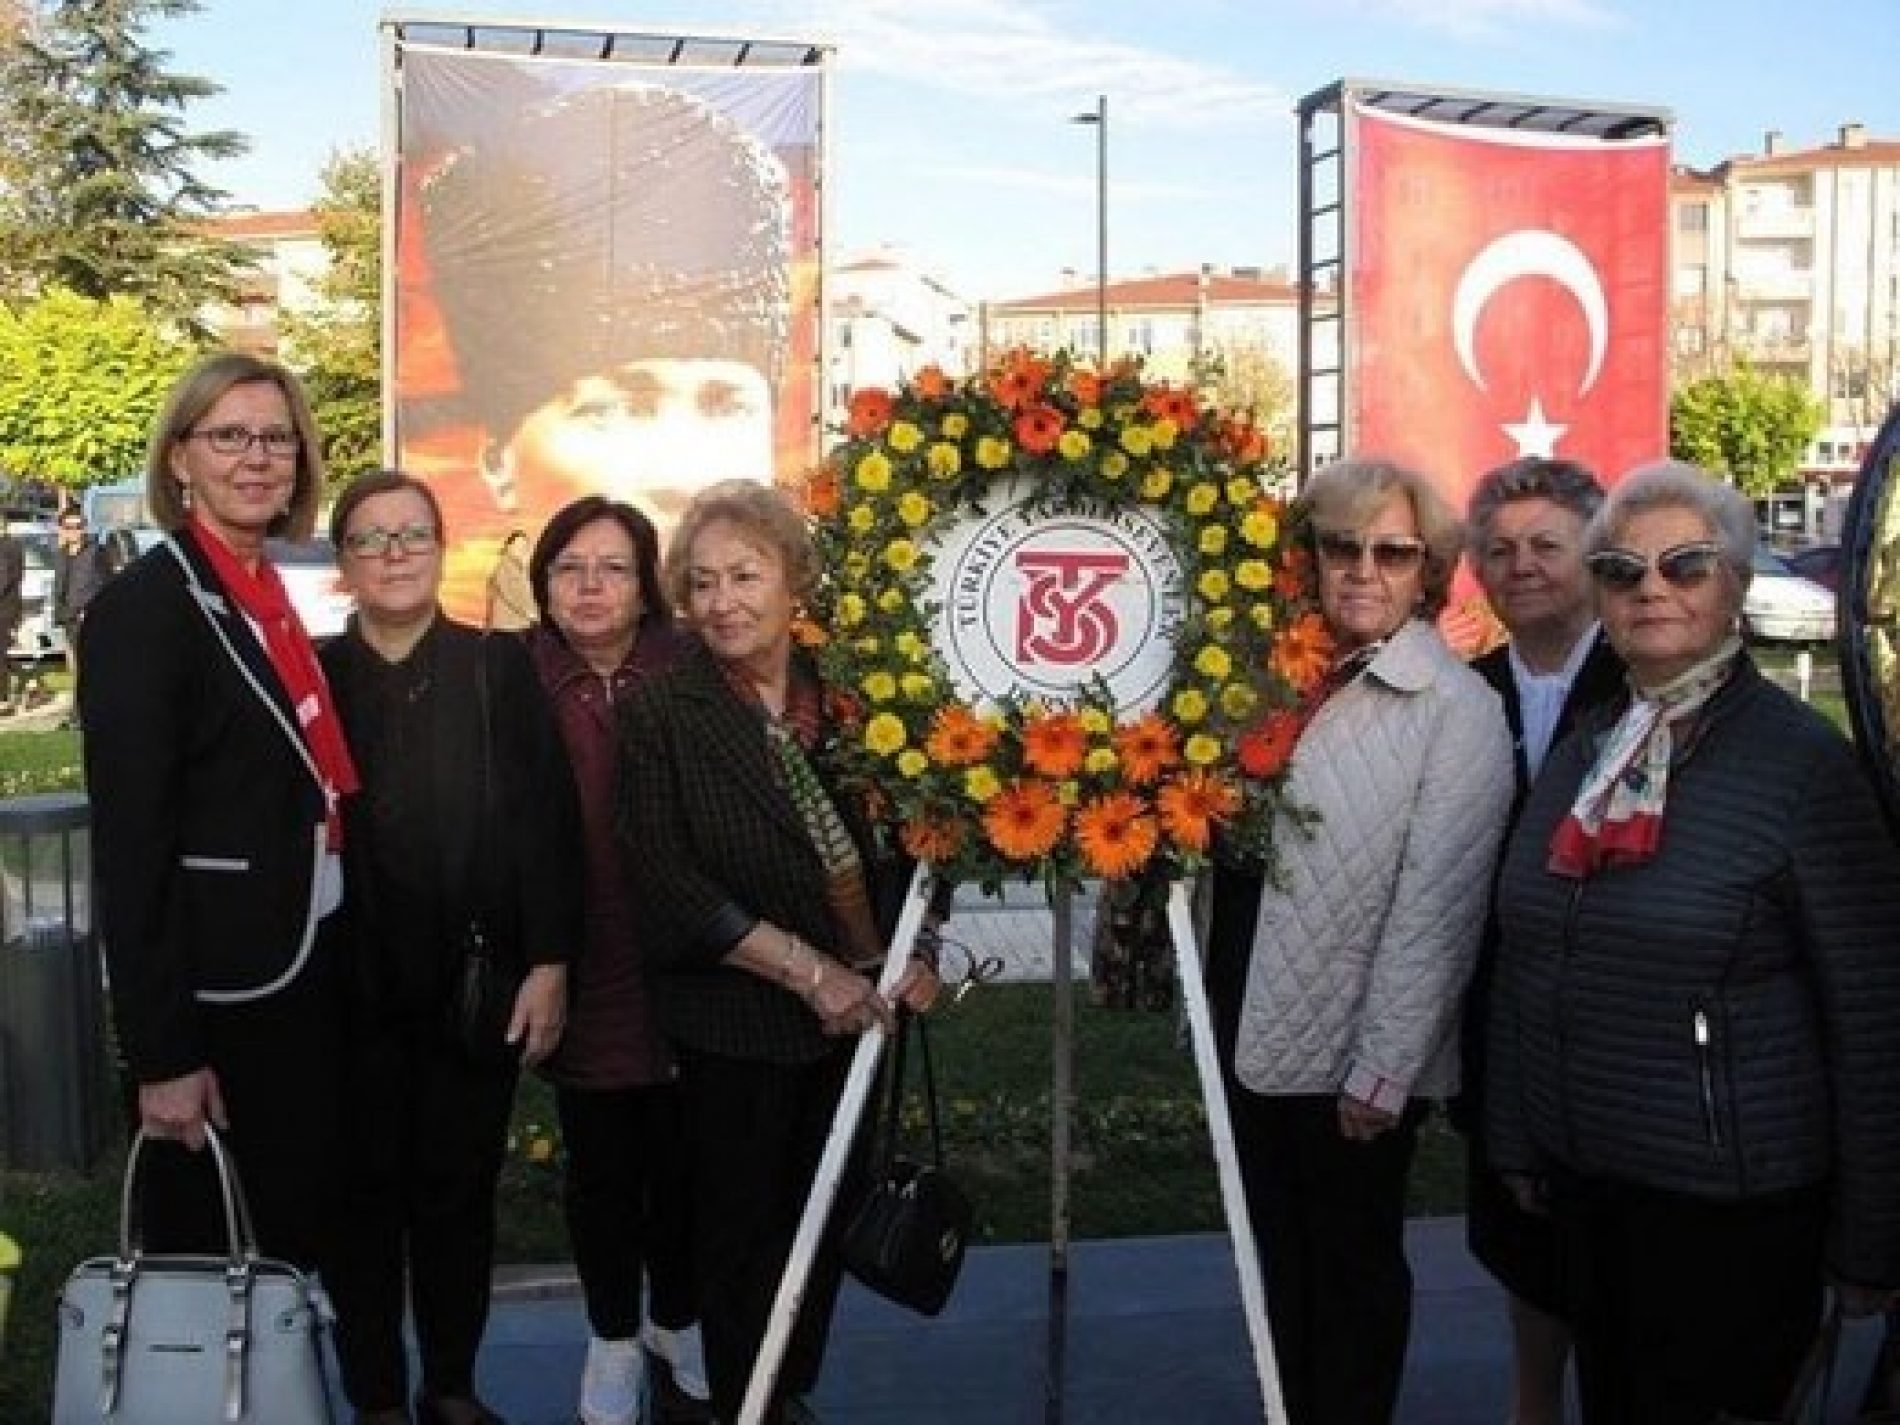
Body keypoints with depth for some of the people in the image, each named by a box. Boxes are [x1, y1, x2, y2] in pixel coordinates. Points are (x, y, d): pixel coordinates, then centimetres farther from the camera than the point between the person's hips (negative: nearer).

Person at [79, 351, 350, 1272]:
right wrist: (159, 1054, -20)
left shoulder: (265, 595, 9)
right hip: (211, 997, -8)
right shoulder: (141, 609, -15)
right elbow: (129, 846, -18)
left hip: (302, 977, 8)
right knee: (204, 1255, 7)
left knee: (301, 1234, 18)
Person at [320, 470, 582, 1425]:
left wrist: (549, 962, -8)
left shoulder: (501, 668, 1)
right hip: (353, 987, 0)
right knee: (365, 1192, 8)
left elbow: (546, 821, -2)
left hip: (479, 980, 0)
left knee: (461, 1191, 11)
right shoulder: (311, 676, 2)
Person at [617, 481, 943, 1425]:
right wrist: (808, 968, -20)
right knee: (741, 1225, 9)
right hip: (737, 1018, -4)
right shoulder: (660, 712, -10)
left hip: (856, 1009, 4)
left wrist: (911, 951, -5)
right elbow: (668, 883, -16)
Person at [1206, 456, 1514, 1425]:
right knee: (1281, 1258, 20)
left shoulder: (1458, 710, -13)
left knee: (1352, 1266, 12)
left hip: (1351, 1058, -6)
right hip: (1256, 1035, 6)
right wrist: (1208, 1007, 5)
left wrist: (1384, 1072, -18)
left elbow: (1435, 905, -17)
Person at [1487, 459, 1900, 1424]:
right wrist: (1516, 1145, 13)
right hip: (1584, 1187, 6)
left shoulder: (1800, 760, -12)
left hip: (1732, 1206, -5)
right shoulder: (1579, 759, 5)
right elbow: (1518, 966, 12)